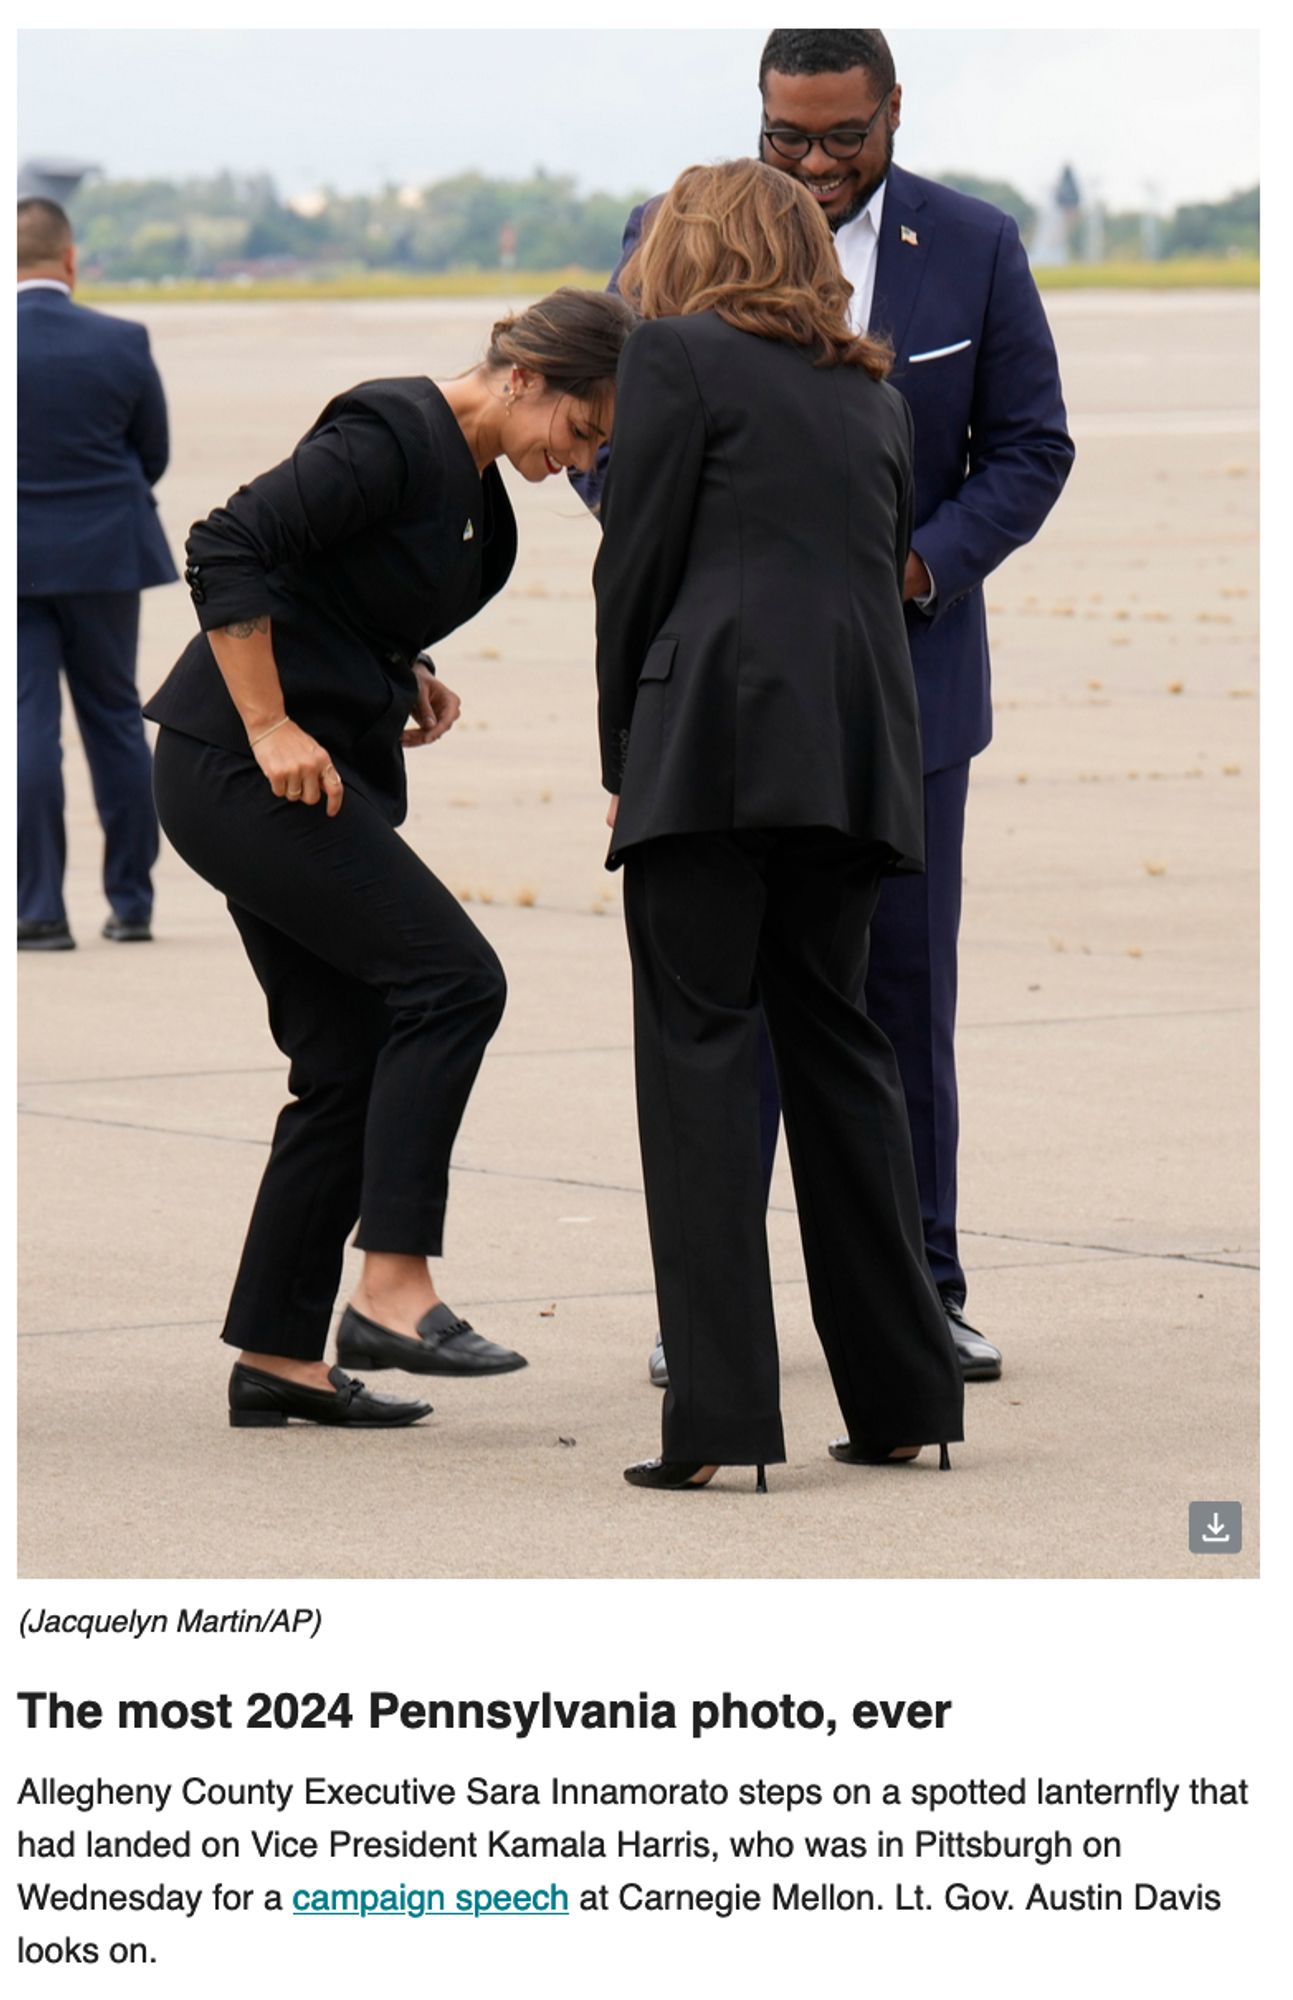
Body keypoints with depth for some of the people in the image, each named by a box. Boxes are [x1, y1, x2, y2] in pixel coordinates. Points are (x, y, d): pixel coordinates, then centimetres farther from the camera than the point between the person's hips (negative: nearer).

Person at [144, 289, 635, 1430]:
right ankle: (392, 1291, -16)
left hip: (327, 775, 10)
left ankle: (276, 1356, 10)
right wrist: (270, 727, -22)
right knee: (450, 978, -16)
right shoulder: (394, 436, -16)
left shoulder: (472, 486, 14)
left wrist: (406, 676, 7)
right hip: (245, 769, -10)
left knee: (352, 1063, 7)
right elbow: (229, 548, -23)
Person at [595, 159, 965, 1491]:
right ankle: (903, 1396, 15)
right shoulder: (871, 393, 21)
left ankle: (720, 1417, -12)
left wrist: (624, 759, 6)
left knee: (699, 1055, -5)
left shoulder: (678, 354, 3)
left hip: (714, 740, -6)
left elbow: (636, 565, -1)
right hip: (858, 749, 6)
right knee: (835, 1045, 14)